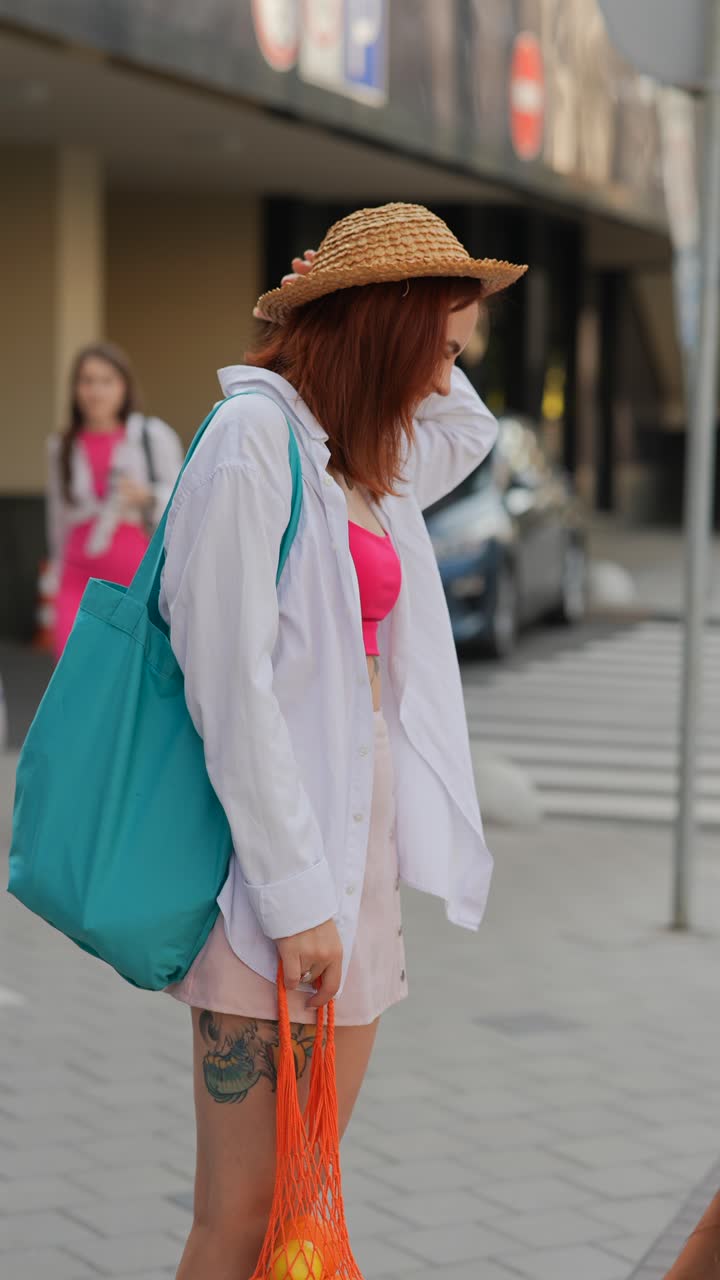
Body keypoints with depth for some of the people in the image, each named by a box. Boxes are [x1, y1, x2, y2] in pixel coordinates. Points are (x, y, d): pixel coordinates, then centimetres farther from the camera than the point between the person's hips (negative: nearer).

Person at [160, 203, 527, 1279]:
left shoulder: (365, 458, 14)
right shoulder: (256, 434, -11)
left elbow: (469, 431, 38)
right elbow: (232, 687, -16)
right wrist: (296, 894, -18)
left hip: (359, 841, 8)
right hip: (279, 856, -8)